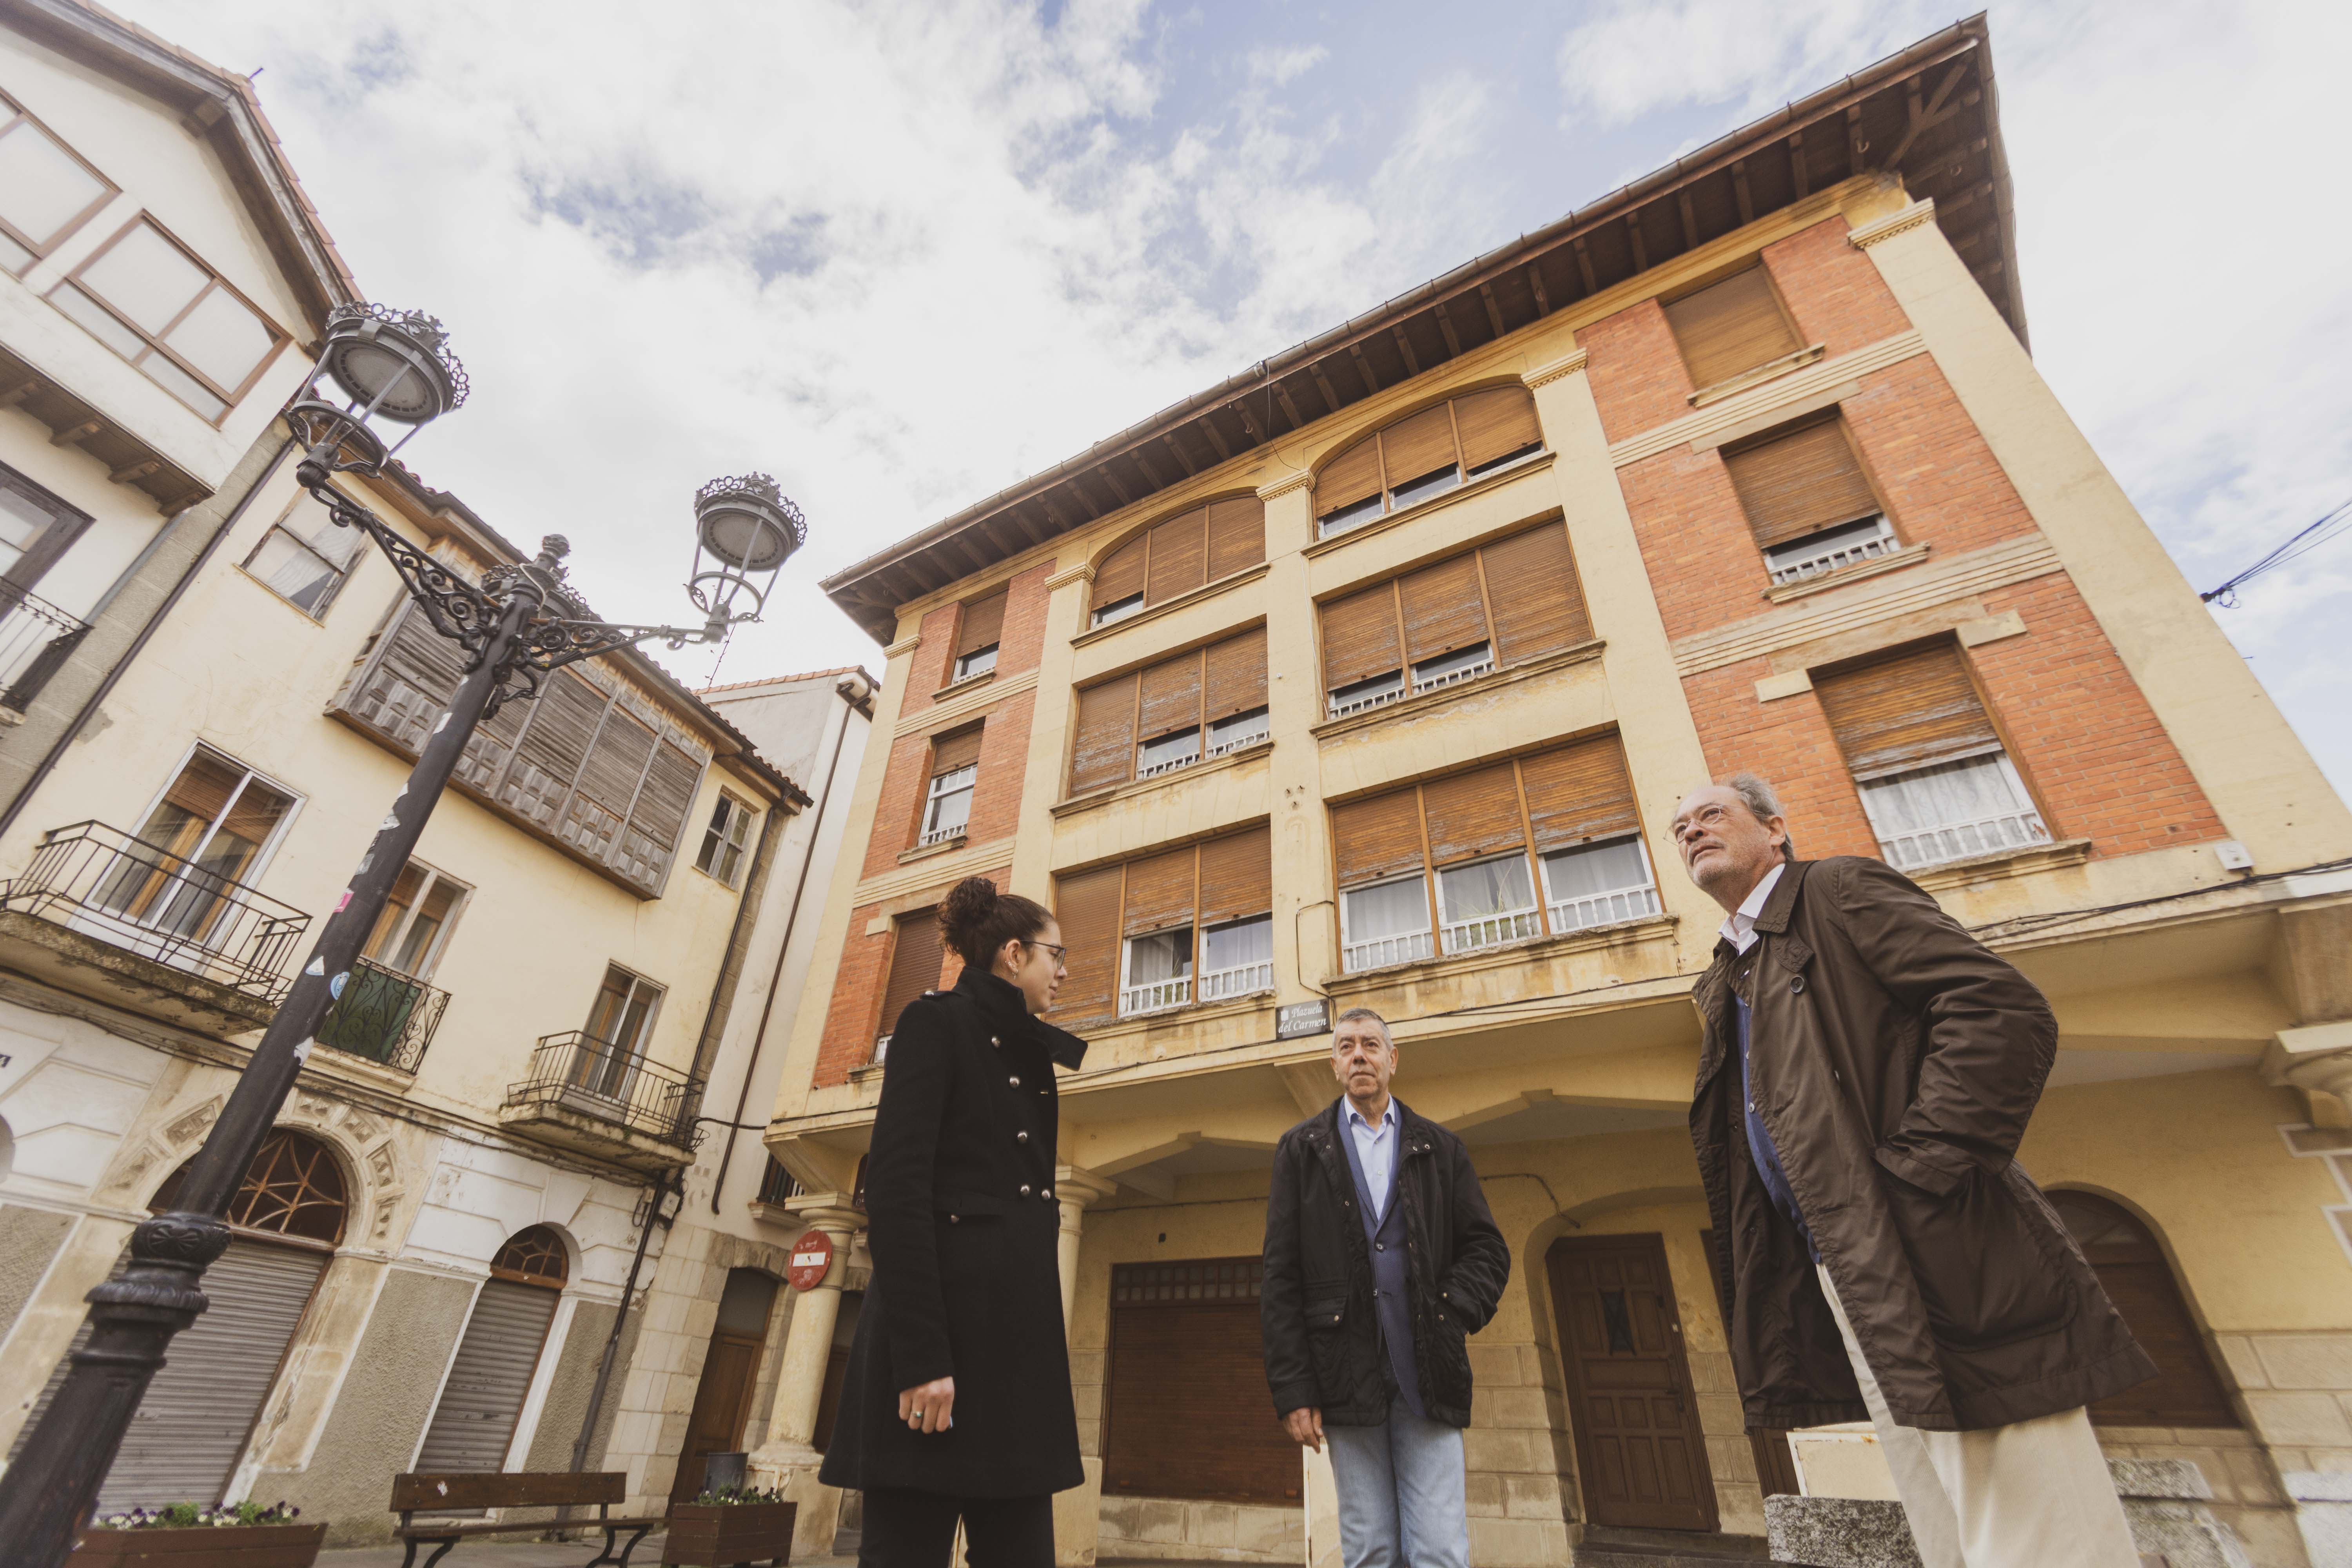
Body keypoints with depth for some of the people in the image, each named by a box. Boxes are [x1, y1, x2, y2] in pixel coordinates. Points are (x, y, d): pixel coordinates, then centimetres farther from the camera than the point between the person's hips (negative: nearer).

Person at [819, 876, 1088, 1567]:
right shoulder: (937, 1019, -6)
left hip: (1020, 1325, 8)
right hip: (942, 1310, -8)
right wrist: (919, 1355, -20)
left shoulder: (1030, 1051, 17)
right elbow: (895, 1184, -15)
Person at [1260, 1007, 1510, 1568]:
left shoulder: (1440, 1148, 11)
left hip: (1427, 1375, 1)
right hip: (1347, 1375, 0)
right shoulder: (1301, 1148, 7)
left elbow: (1487, 1249, 11)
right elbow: (1280, 1276, 3)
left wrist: (1455, 1313, -7)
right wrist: (1293, 1388, -3)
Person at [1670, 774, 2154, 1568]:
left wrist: (1916, 1174, -20)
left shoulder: (1839, 890, -3)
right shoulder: (1728, 980, 19)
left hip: (1936, 1264, -8)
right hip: (1845, 1284, 8)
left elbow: (2006, 1010, -16)